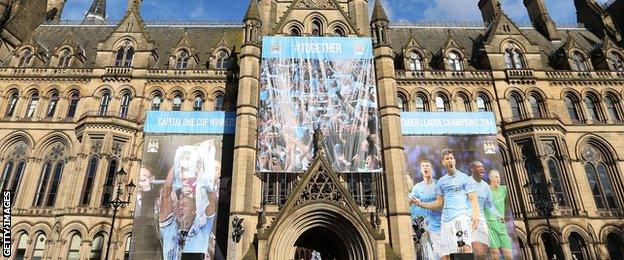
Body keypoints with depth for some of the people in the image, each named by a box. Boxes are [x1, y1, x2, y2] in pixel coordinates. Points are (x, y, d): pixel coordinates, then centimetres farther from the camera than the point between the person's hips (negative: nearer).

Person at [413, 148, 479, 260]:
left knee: (466, 247, -26)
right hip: (446, 220, 5)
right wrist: (421, 204, 10)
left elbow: (473, 199, -3)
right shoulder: (441, 181, 18)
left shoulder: (464, 178, 5)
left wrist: (475, 215, -20)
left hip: (462, 216, -5)